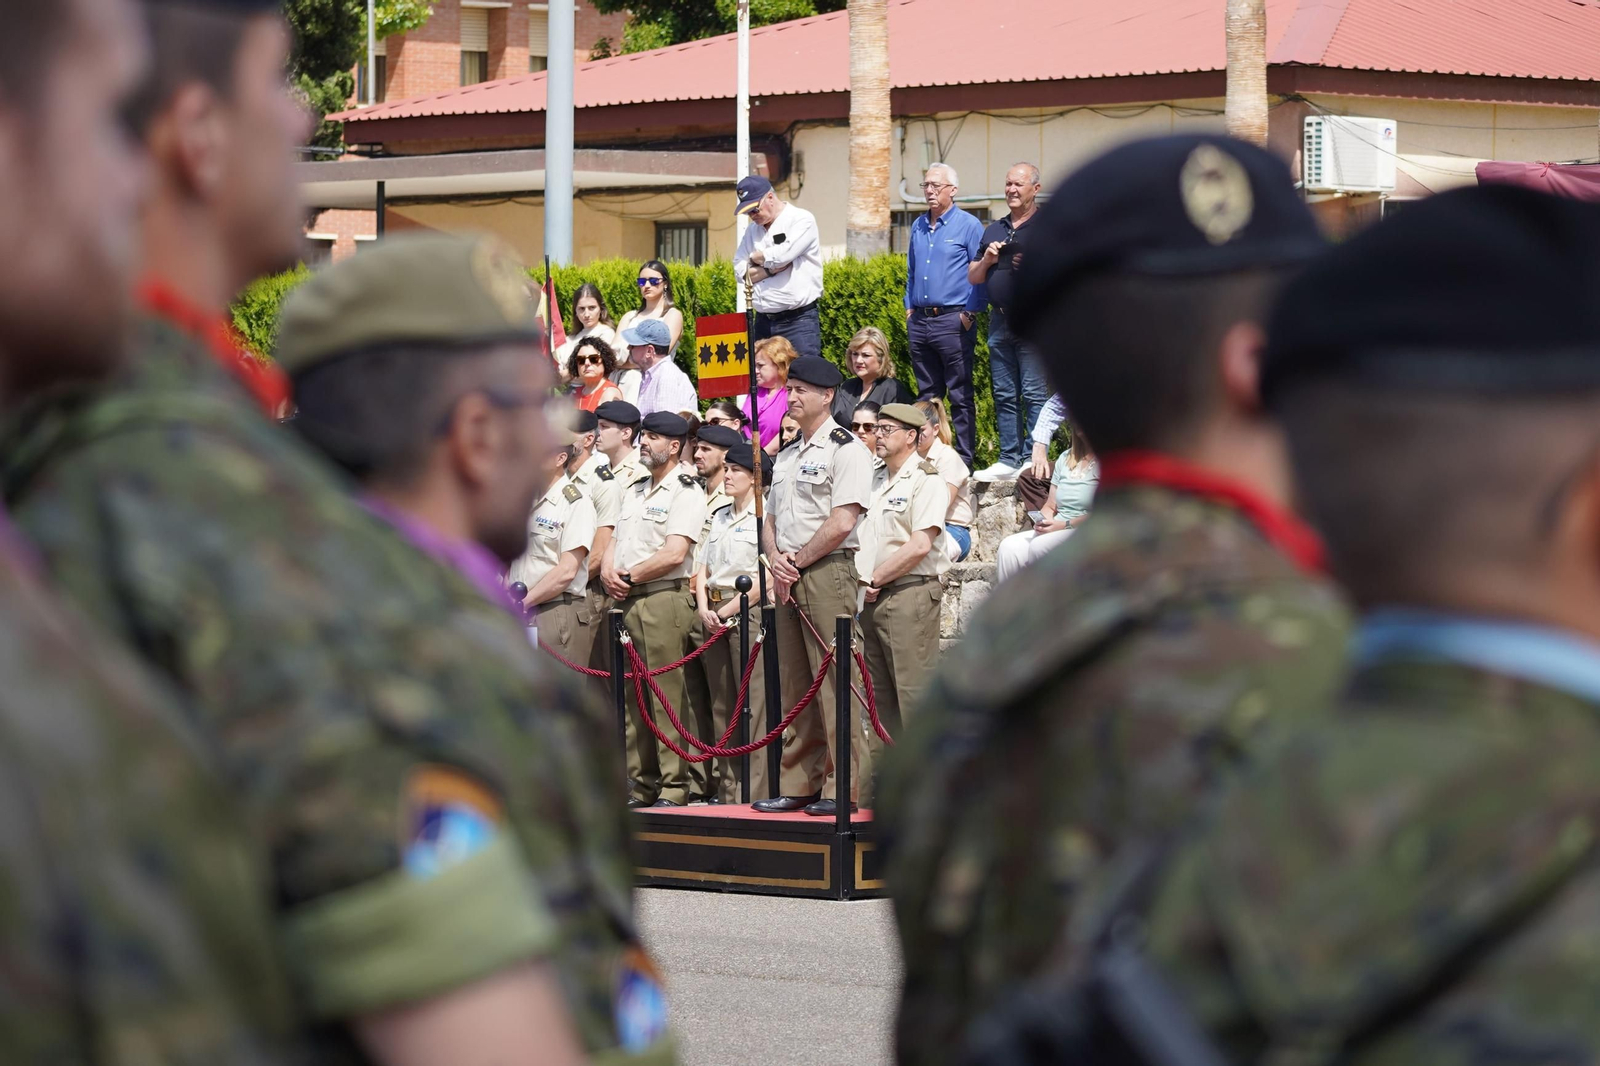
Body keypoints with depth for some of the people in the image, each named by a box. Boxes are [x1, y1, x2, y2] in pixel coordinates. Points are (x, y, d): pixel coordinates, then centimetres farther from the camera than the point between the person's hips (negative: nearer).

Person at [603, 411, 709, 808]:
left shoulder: (686, 492, -4)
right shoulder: (633, 491, 22)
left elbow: (674, 554, -14)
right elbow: (615, 541, 22)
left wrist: (629, 577, -7)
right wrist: (609, 572, 0)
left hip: (664, 600, -8)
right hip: (626, 602, 8)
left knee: (667, 697, -10)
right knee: (631, 698, 7)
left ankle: (673, 789, -11)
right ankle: (640, 786, 10)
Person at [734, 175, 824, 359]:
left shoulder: (802, 220, -4)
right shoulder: (752, 230, 16)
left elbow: (782, 255, -18)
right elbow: (740, 271, 6)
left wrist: (756, 257, 1)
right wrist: (770, 270, -10)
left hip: (799, 321, -6)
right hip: (764, 322, 6)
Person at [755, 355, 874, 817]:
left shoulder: (846, 450, -6)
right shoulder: (786, 456, 20)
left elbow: (841, 523, -15)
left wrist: (798, 562, -10)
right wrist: (776, 559, 2)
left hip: (828, 571, -8)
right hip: (789, 577, 8)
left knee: (833, 682, -10)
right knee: (794, 685, 8)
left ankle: (842, 788, -9)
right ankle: (797, 785, 11)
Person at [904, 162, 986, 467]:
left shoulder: (968, 226, -4)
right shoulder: (918, 227, 16)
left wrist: (970, 313, -10)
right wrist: (910, 308, 15)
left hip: (953, 320, -6)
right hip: (920, 321, 6)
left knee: (960, 395, -4)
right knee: (927, 395, 10)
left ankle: (964, 460, -2)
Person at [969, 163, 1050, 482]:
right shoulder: (994, 230, 19)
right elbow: (973, 277, 20)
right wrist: (987, 260, 1)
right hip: (999, 321, 7)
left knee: (1035, 393, -9)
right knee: (1004, 395, 8)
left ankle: (1034, 459, -9)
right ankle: (1008, 460, 11)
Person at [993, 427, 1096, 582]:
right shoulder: (1066, 459, 20)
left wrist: (1065, 525, -17)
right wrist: (1044, 521, -2)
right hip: (1057, 530, 7)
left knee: (1039, 546, -33)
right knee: (1008, 547, -18)